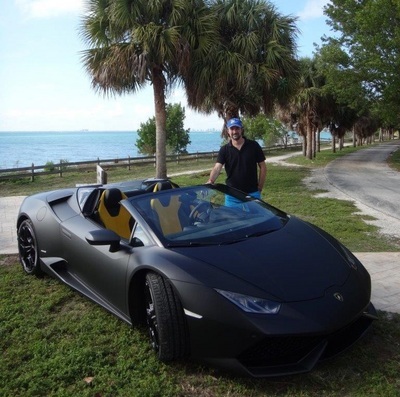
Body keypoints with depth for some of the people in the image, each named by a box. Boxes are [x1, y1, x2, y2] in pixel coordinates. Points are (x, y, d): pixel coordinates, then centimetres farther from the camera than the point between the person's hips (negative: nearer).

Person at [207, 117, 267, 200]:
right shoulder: (224, 150, 0)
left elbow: (262, 167, 3)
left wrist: (259, 188, -1)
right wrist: (210, 181, -31)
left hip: (252, 193, 0)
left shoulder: (254, 146, -1)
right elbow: (217, 168, -12)